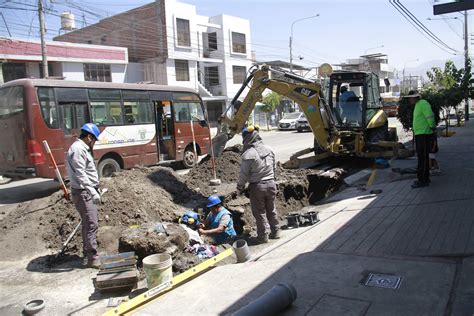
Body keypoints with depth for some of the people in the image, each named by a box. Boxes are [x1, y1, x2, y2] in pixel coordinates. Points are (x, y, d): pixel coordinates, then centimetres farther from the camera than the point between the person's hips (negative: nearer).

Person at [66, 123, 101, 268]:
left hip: (87, 192, 11)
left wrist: (94, 190, 18)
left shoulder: (83, 148, 18)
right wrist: (93, 191, -25)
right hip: (83, 192, -11)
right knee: (91, 224, -10)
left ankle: (87, 255, 25)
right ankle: (92, 258, -6)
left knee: (88, 224, 15)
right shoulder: (78, 149, -14)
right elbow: (80, 174, -22)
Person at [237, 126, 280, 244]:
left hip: (257, 186, -6)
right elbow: (273, 167, 11)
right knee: (271, 210, 19)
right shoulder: (269, 149, 1)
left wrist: (240, 187, 1)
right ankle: (275, 232, 28)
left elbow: (244, 174, -14)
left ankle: (263, 236, 14)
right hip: (271, 184, 6)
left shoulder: (248, 154, -18)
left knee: (259, 212, 7)